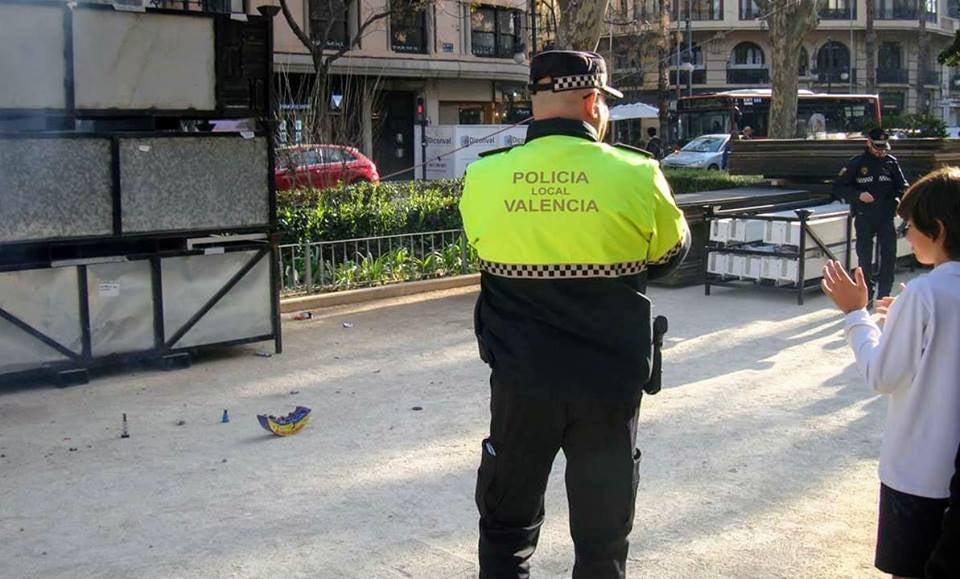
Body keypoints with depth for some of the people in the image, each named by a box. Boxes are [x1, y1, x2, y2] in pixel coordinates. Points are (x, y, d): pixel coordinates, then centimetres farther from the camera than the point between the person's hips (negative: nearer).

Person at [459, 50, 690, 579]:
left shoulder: (482, 178, -8)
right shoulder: (635, 175, -12)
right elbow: (671, 254, 5)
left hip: (520, 379, 1)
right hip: (609, 380, -1)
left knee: (507, 522, 19)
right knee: (602, 531, 15)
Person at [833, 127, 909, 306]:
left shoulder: (891, 162, 7)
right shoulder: (857, 163, 0)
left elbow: (902, 186, 11)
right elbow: (838, 187, -1)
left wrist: (898, 198, -10)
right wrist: (858, 195, -15)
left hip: (886, 217, 2)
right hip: (864, 218, -2)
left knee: (889, 255, 0)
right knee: (865, 257, 3)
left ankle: (884, 295, 8)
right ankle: (867, 295, 13)